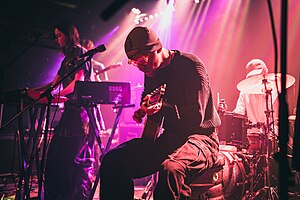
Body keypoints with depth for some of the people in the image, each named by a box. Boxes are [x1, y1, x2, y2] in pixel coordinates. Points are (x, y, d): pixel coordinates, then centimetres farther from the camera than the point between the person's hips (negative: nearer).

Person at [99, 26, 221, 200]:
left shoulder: (190, 65, -15)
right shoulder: (152, 70, 8)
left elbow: (196, 116, -22)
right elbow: (147, 97, 28)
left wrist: (162, 107, -36)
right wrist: (143, 110, 5)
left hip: (200, 135, -7)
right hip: (169, 136, 7)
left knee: (170, 169, -41)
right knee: (112, 161, -5)